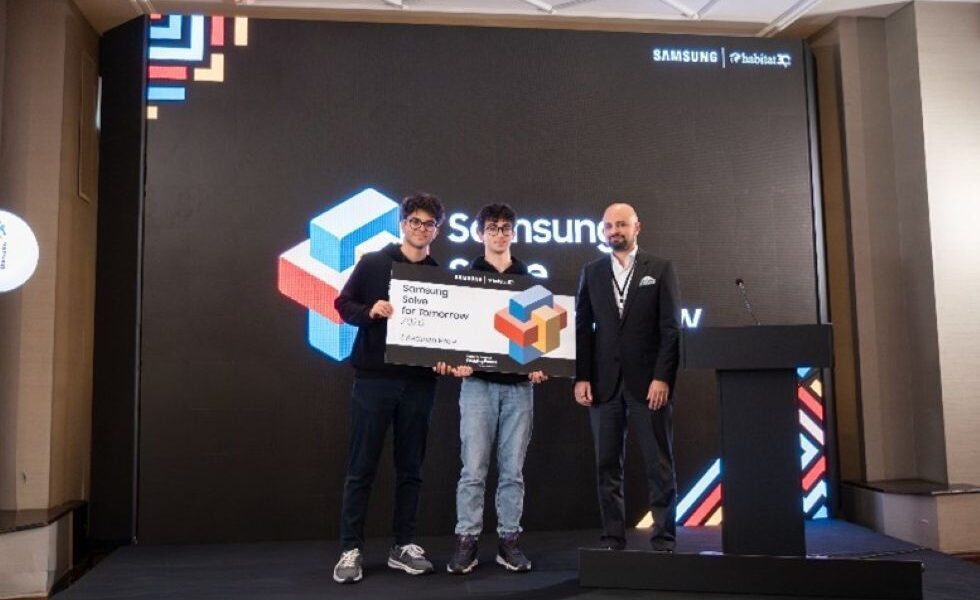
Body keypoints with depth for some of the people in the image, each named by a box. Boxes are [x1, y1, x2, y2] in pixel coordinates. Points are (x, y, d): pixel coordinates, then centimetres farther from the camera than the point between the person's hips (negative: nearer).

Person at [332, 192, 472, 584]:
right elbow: (343, 304, 2)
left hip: (419, 381, 3)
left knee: (410, 468, 9)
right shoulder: (373, 263, 3)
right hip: (374, 377, -2)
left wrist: (447, 359, -10)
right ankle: (350, 550, 10)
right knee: (361, 468, 1)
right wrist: (369, 311, -18)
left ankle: (403, 546, 20)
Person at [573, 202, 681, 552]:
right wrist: (581, 377, -2)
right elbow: (582, 328, 8)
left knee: (659, 465, 1)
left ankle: (664, 540, 10)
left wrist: (662, 377, -10)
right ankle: (613, 540, 12)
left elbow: (671, 328, -1)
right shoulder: (592, 272, 12)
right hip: (604, 383, 2)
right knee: (607, 465, 4)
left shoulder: (660, 269, 5)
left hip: (648, 382, -2)